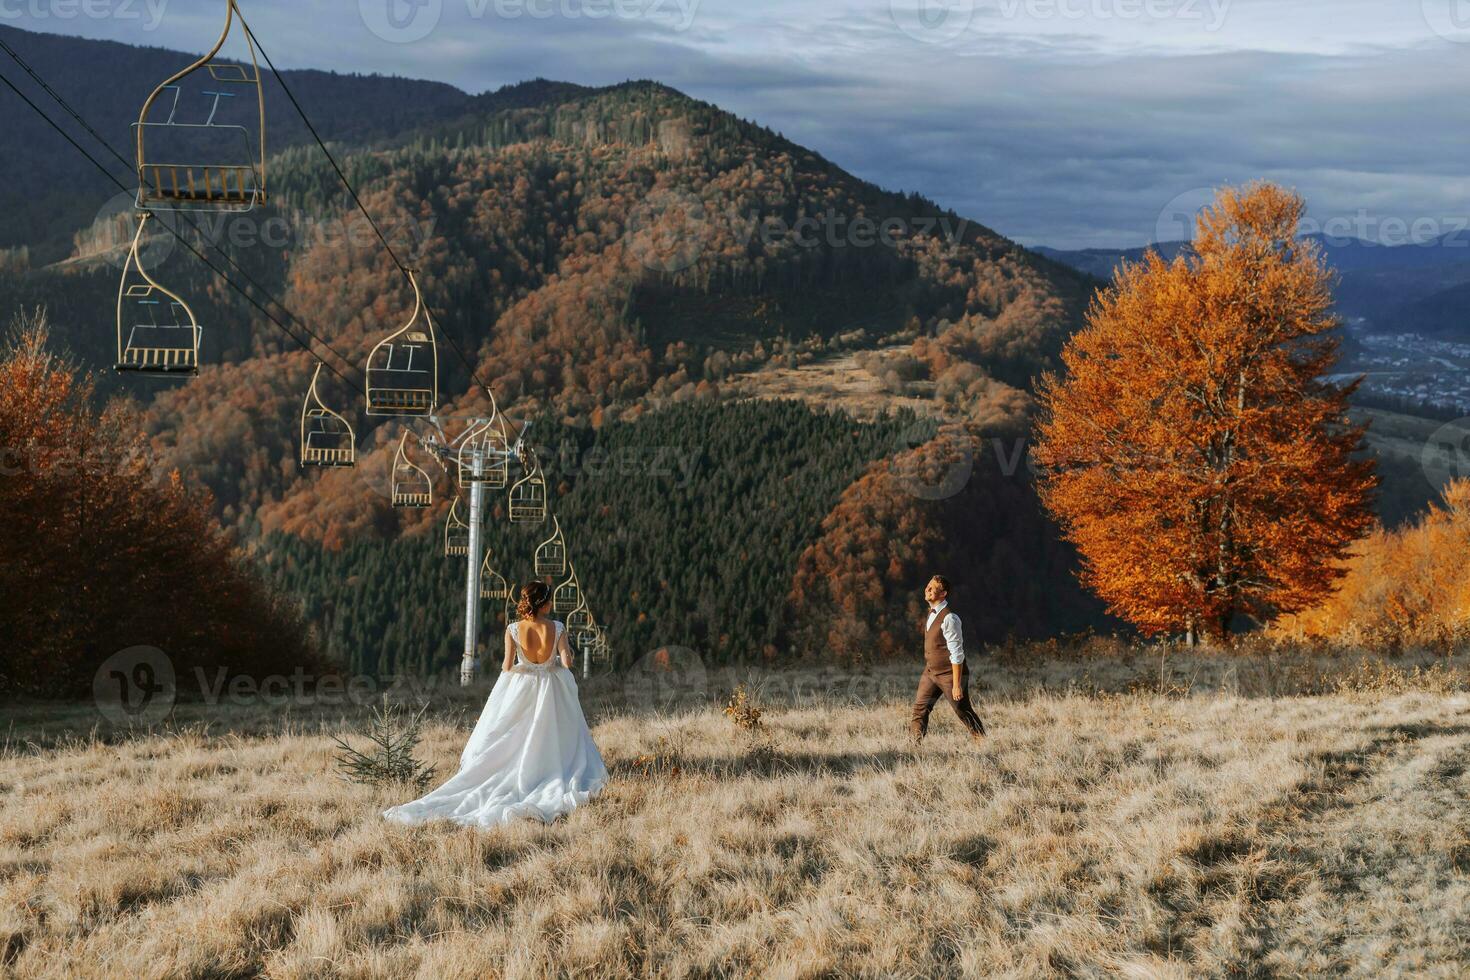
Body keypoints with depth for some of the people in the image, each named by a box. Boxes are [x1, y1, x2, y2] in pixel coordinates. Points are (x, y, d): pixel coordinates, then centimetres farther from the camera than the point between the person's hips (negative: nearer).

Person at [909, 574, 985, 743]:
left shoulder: (949, 618, -23)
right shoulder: (932, 612, 6)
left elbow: (956, 654, -24)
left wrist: (957, 685, -24)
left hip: (949, 674, -8)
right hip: (930, 672, 8)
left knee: (964, 713, 3)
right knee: (920, 709, 4)